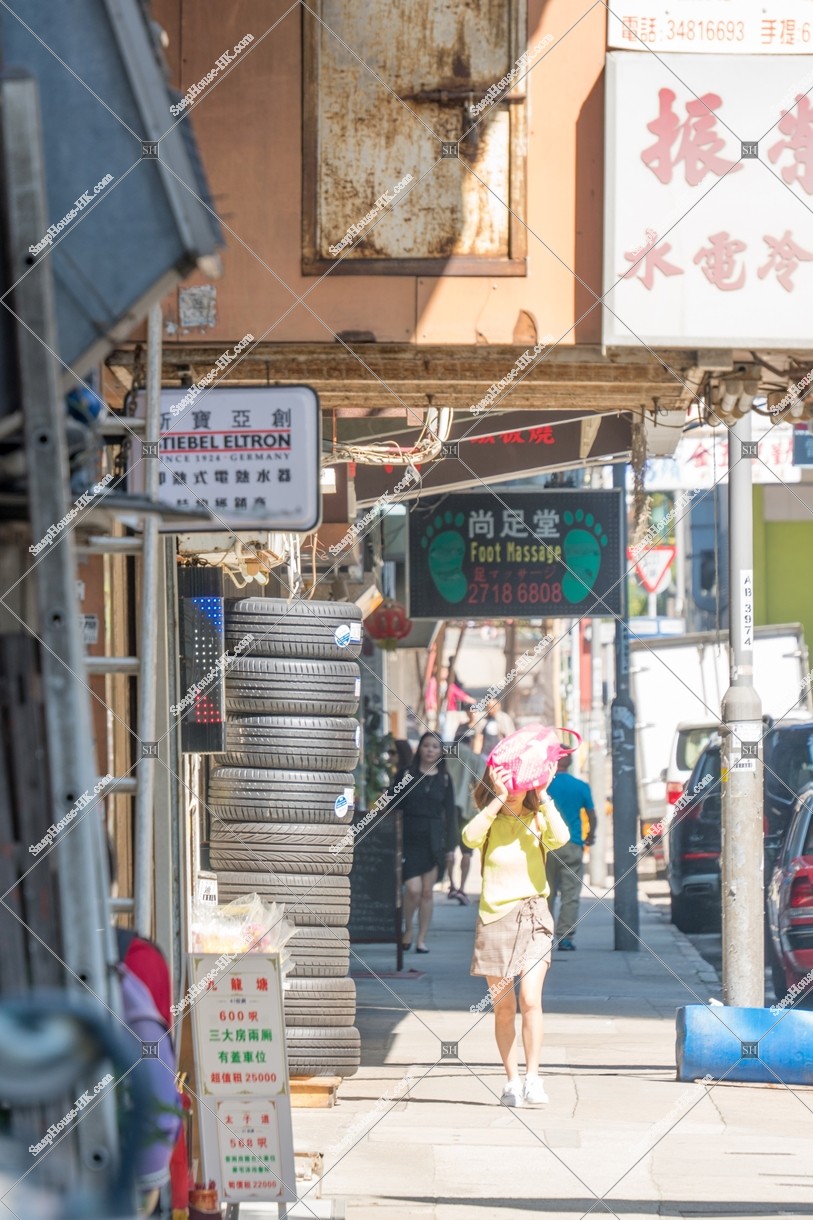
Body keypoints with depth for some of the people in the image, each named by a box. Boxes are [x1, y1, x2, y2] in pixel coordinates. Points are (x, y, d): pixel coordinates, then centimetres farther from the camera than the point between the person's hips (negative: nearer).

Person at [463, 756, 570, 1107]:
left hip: (532, 916, -1)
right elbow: (470, 837, -20)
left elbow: (560, 837, -18)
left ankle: (533, 1078, -10)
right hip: (495, 917, 1)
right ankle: (512, 1081, 13)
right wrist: (498, 801, -20)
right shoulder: (489, 823, 4)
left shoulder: (537, 821, 4)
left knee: (530, 999, -15)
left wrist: (543, 797, -15)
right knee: (503, 1006, 5)